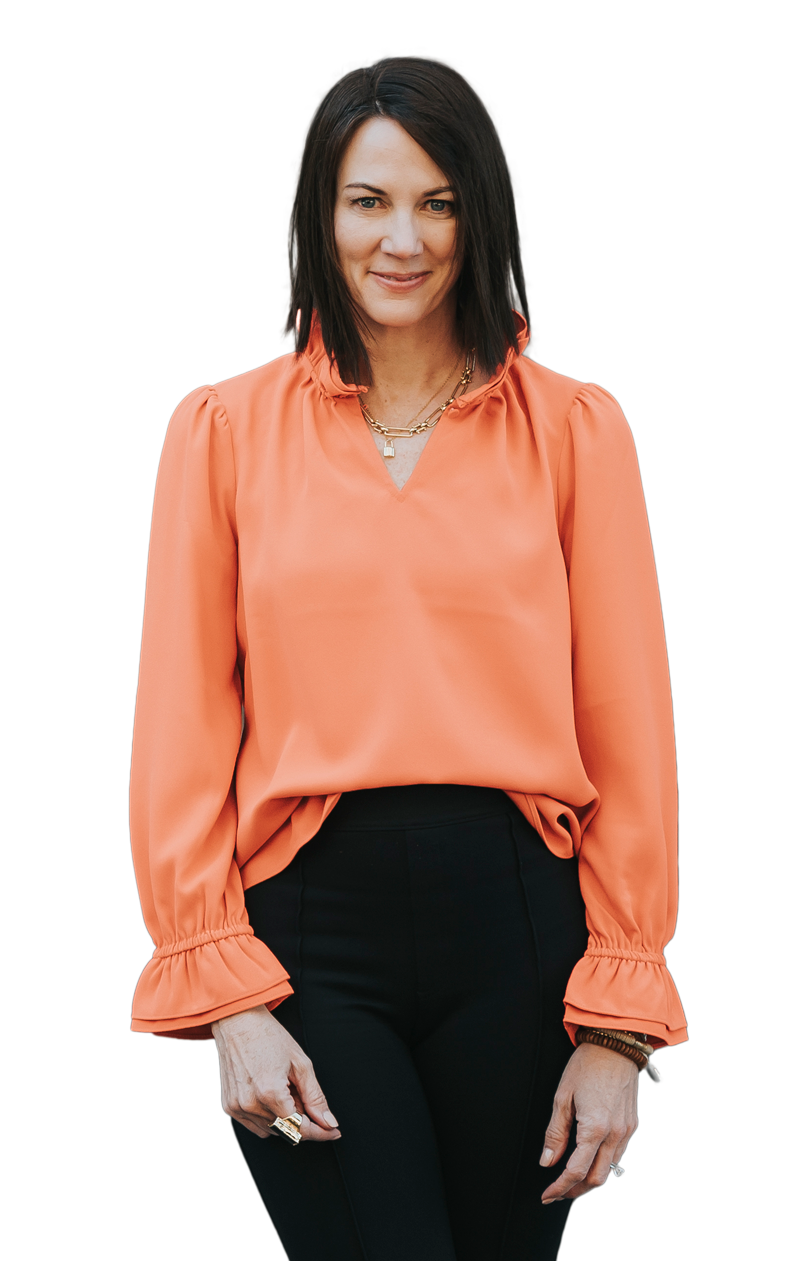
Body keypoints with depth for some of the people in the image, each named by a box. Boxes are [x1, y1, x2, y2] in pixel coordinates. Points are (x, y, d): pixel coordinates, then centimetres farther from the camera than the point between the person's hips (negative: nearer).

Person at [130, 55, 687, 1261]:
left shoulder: (574, 429, 6)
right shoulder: (225, 430, 6)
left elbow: (629, 737, 3)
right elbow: (182, 739, 4)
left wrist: (617, 1022, -2)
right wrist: (227, 996, -4)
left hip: (516, 925, 1)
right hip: (310, 924, -1)